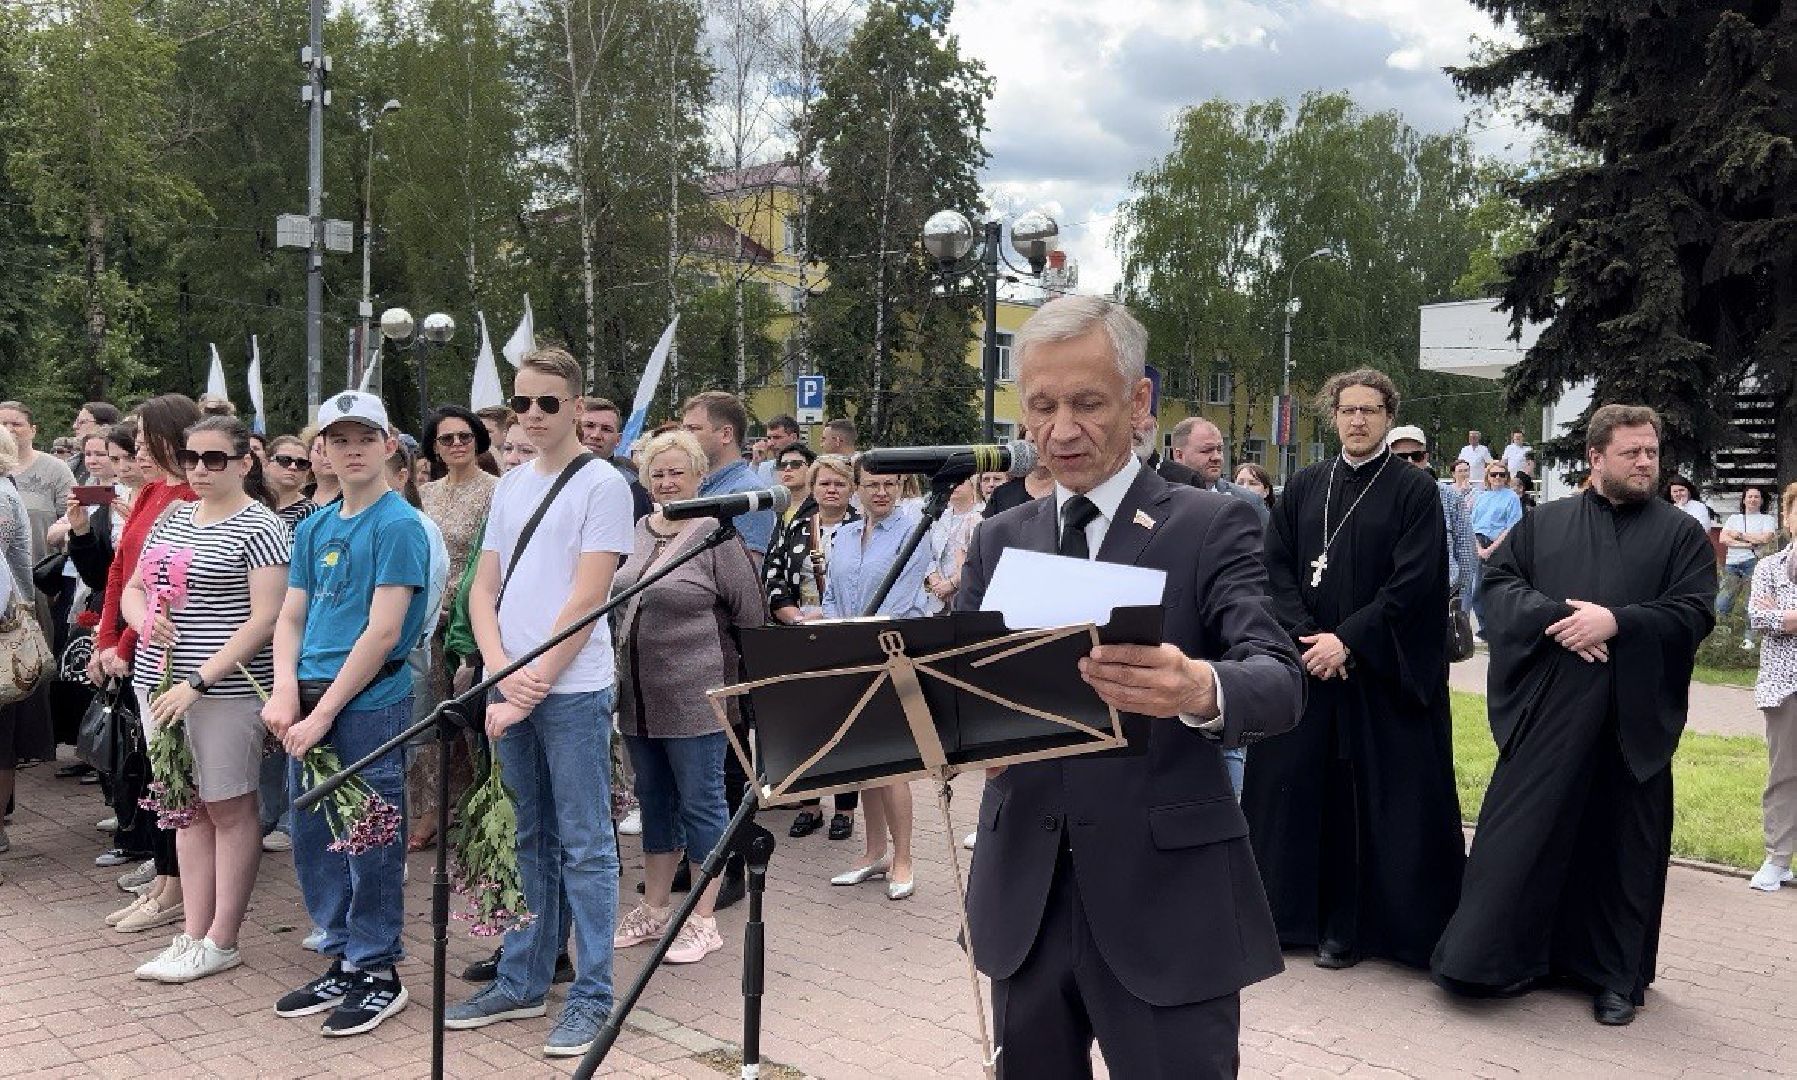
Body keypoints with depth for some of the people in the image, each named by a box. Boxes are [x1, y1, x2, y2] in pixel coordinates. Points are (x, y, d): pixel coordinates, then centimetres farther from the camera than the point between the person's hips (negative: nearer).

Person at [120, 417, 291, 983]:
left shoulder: (259, 527, -10)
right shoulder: (172, 519, 13)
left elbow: (266, 619, -16)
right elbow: (132, 589, 20)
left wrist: (198, 682, -20)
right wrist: (145, 619, -5)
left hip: (225, 688, -7)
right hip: (160, 683, 7)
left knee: (228, 810, 3)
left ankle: (220, 941, 11)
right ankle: (192, 933, 19)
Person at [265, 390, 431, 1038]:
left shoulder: (399, 525, -9)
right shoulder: (314, 527, 13)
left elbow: (383, 632, -16)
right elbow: (290, 618, 13)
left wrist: (323, 714, -16)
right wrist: (286, 689, -6)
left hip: (371, 702, -7)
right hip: (310, 701, 7)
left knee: (370, 842, 1)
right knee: (313, 838, 13)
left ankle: (379, 972, 14)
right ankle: (342, 961, 27)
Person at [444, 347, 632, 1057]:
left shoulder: (603, 485, -6)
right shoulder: (509, 486, 14)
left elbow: (585, 600, -12)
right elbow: (483, 591, 11)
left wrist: (533, 684, -14)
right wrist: (501, 673, -6)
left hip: (573, 689, -6)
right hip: (508, 690, 6)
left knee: (584, 847, 0)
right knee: (531, 843, 15)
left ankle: (592, 996, 8)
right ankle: (522, 983, 25)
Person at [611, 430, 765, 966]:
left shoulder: (717, 536, -9)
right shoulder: (635, 533, 10)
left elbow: (752, 619, -8)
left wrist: (726, 675, -5)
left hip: (694, 700, -7)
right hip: (637, 698, 7)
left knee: (700, 802, 2)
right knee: (655, 801, 16)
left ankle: (702, 920, 12)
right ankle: (653, 910, 28)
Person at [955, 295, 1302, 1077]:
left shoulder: (1211, 526, -4)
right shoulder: (999, 541, 10)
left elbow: (1280, 680, -16)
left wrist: (1201, 690, -39)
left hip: (1166, 897, -4)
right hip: (1024, 893, 4)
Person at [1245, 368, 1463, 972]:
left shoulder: (1414, 491, -3)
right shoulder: (1303, 488, 9)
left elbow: (1413, 583, -11)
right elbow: (1276, 566, 4)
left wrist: (1347, 641, -16)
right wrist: (1305, 637, -10)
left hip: (1381, 672, -3)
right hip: (1305, 665, 4)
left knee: (1369, 797, 0)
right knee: (1295, 785, 6)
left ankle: (1347, 923, 11)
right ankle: (1294, 913, 18)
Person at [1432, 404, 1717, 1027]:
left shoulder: (1681, 535, 8)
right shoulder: (1544, 523, 10)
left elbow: (1694, 612, -2)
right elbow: (1498, 583, 3)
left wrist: (1616, 621, -16)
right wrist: (1556, 618, -14)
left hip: (1635, 721, 0)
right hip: (1544, 714, 0)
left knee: (1623, 847, 8)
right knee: (1520, 835, 2)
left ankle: (1616, 976, 20)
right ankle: (1490, 958, 12)